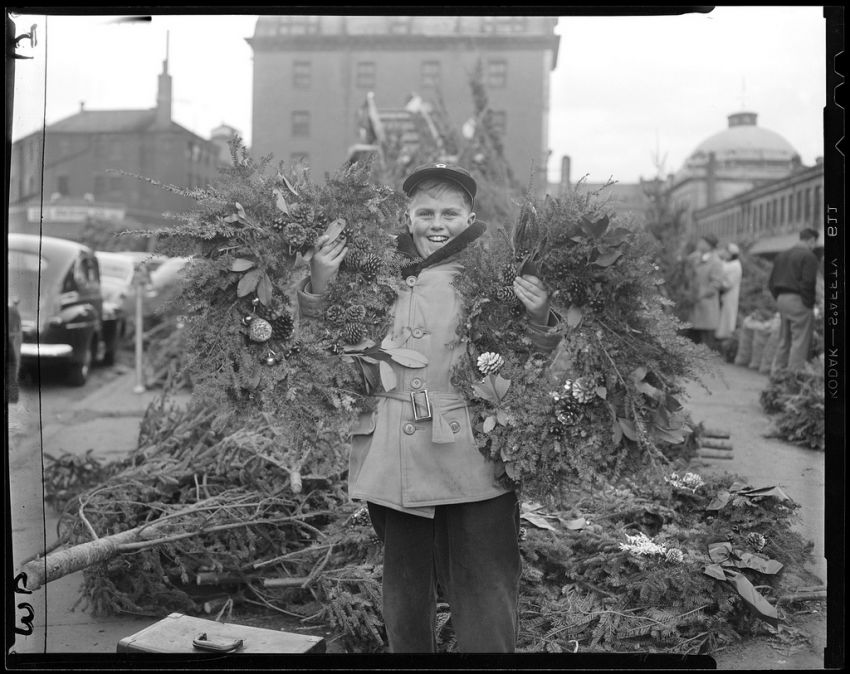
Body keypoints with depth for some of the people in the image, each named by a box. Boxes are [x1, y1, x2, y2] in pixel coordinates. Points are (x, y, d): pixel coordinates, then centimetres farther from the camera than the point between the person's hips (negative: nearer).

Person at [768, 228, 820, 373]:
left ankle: (776, 372, 16)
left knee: (784, 340, 15)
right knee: (800, 342, -4)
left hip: (782, 300, 8)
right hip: (799, 301, -8)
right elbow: (807, 283, -18)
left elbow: (771, 283, 14)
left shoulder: (781, 256, 15)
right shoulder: (809, 256, -9)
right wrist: (809, 304, -11)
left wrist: (779, 299, 14)